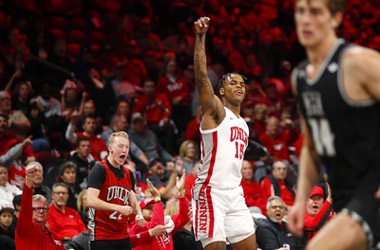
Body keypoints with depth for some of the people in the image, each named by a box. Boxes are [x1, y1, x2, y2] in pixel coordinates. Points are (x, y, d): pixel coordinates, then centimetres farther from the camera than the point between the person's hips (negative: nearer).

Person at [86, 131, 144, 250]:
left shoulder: (128, 174, 13)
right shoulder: (99, 170, -10)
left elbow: (133, 202, 19)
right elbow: (91, 201, -20)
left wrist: (139, 214, -4)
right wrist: (119, 208, -23)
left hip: (123, 236, 7)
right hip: (101, 237, -7)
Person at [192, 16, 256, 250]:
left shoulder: (243, 124, 21)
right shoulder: (215, 111, -2)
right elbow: (201, 76, -17)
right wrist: (200, 38, -25)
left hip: (235, 193, 8)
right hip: (211, 192, -8)